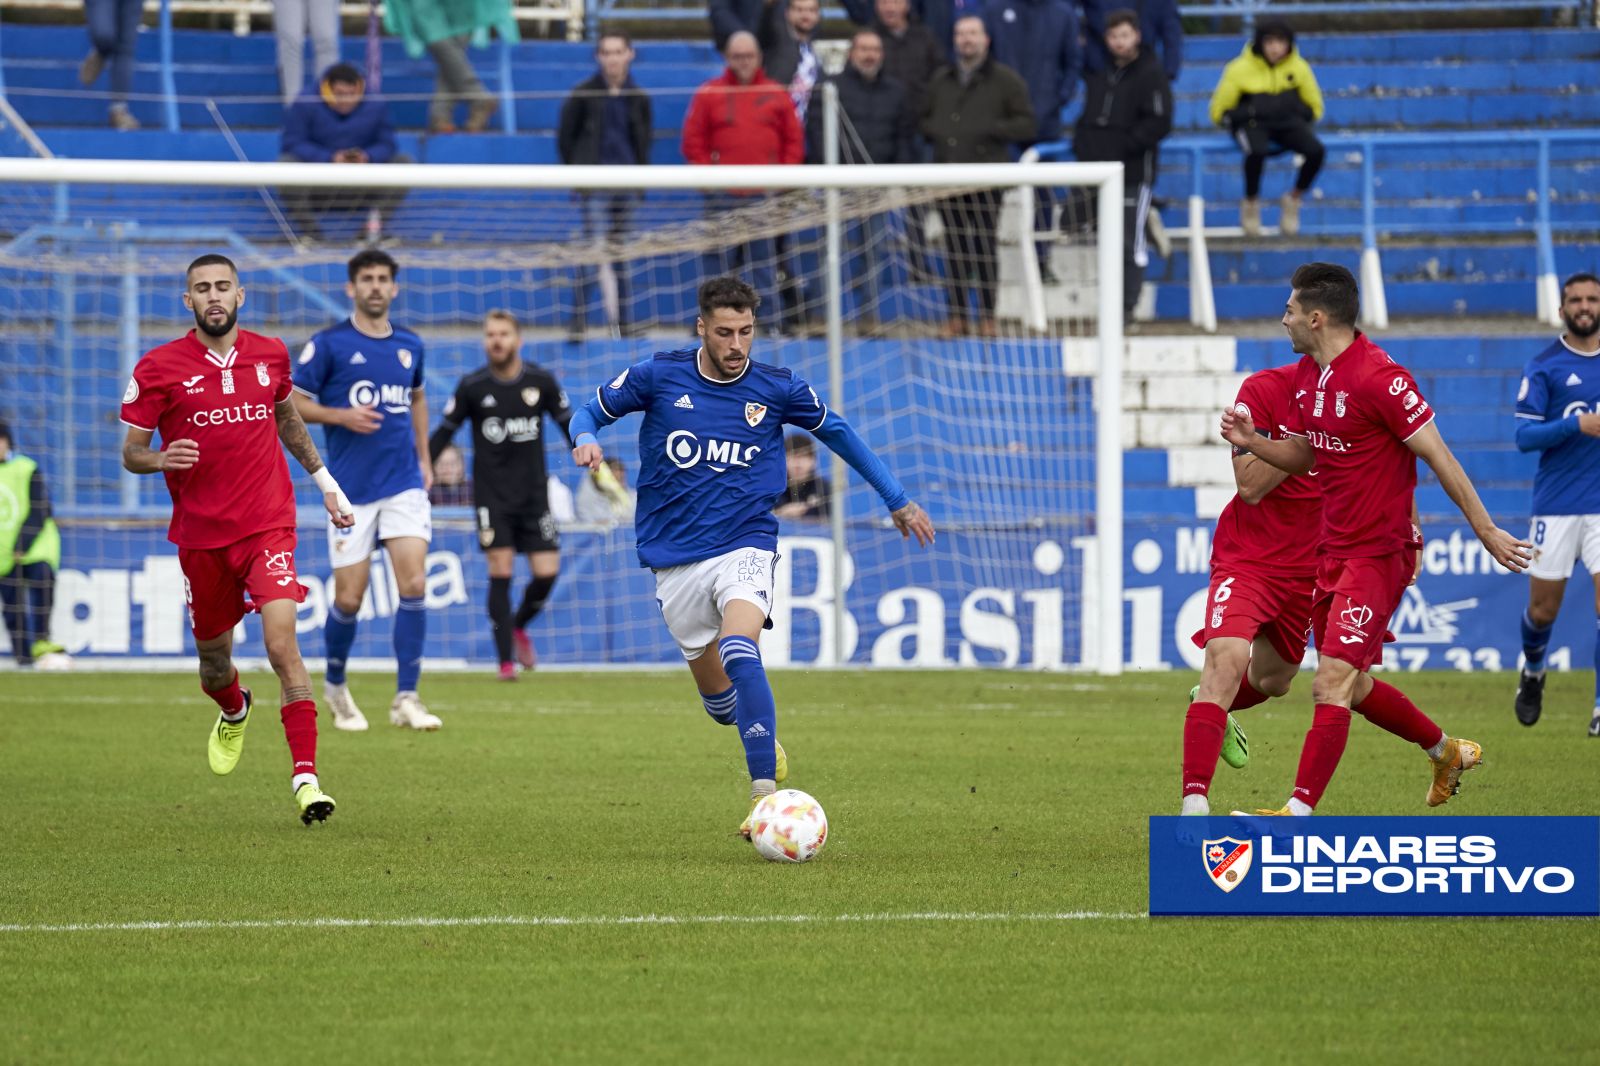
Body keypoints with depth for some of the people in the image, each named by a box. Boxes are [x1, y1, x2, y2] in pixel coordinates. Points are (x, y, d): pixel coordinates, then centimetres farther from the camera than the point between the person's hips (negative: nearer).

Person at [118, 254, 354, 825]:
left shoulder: (270, 354, 5)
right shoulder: (158, 368, -4)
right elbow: (131, 452, -1)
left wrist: (325, 482, 29)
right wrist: (162, 459, -24)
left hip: (267, 526, 0)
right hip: (201, 536, 0)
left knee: (282, 645, -18)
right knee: (214, 659, 14)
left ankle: (305, 777, -20)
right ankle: (234, 713, 51)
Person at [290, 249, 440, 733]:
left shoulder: (409, 345, 9)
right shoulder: (327, 344, -4)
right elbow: (292, 402, -1)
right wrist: (341, 415, -17)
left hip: (404, 484, 3)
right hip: (351, 489, -3)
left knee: (414, 585, -12)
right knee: (349, 599, 0)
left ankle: (406, 699, -7)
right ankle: (335, 686, 26)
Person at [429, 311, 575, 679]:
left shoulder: (542, 382, 1)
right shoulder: (472, 386, -3)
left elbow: (569, 425, 11)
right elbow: (442, 433, 5)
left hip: (533, 492, 2)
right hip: (491, 493, -2)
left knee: (547, 572, -6)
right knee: (500, 570, -10)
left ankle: (519, 626, 25)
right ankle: (505, 660, -6)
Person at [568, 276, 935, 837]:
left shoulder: (778, 388, -2)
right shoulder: (659, 376, -3)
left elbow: (838, 433, 15)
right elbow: (591, 410, 9)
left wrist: (898, 501, 20)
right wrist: (585, 440, -16)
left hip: (744, 546, -2)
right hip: (676, 559, 2)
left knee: (738, 651, -30)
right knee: (719, 701, 7)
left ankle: (765, 796, -33)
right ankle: (766, 743, 44)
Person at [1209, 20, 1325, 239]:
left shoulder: (1299, 67, 3)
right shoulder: (1240, 69, -5)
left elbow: (1314, 108, 16)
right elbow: (1219, 112, 0)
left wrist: (1295, 111, -1)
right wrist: (1251, 112, -11)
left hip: (1288, 122, 3)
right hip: (1252, 123, -3)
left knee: (1316, 151, -26)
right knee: (1257, 151, -38)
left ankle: (1293, 200, 1)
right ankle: (1251, 203, -10)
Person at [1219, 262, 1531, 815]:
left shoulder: (1379, 377, -19)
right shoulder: (1308, 375, 8)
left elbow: (1437, 455, -15)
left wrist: (1486, 530, -12)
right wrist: (1251, 441, 0)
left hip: (1379, 552, -9)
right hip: (1333, 551, 9)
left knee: (1331, 682, -14)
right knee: (1352, 685, 17)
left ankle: (1298, 811, -15)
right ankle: (1447, 751, 38)